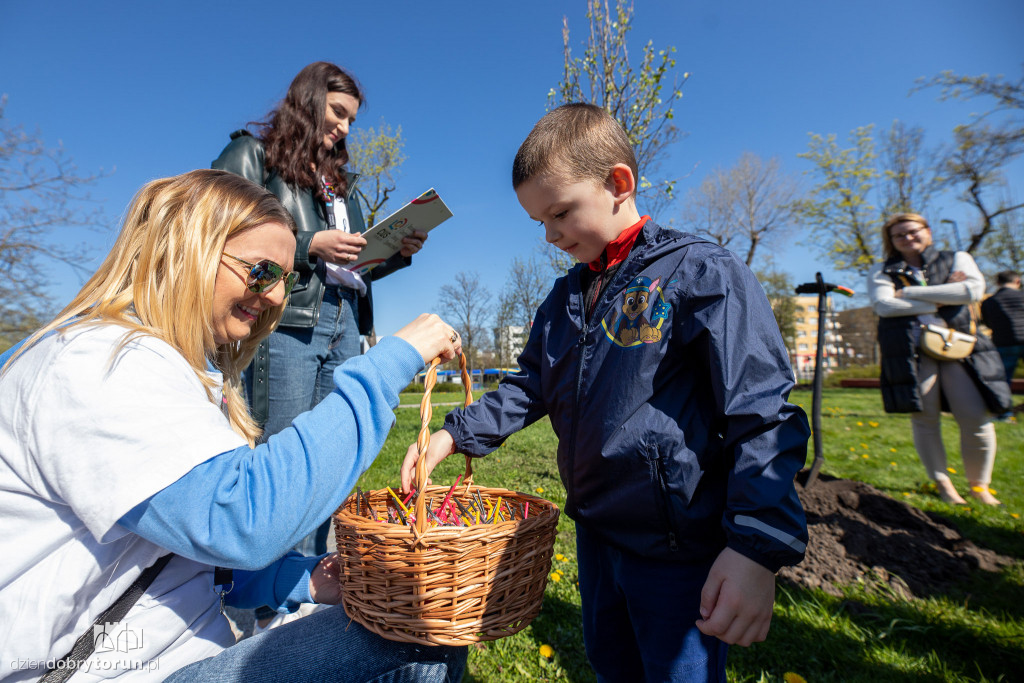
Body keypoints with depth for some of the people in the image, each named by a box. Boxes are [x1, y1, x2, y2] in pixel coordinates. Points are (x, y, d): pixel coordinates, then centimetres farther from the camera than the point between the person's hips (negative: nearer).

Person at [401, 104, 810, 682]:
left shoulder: (702, 274, -15)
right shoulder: (565, 298, 7)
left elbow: (763, 418, -18)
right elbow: (530, 388, 11)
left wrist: (758, 547, -25)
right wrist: (455, 434, -1)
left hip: (680, 547, -6)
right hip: (595, 531, 7)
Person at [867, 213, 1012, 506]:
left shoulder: (957, 259, 16)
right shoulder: (882, 272, 11)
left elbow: (973, 289, -5)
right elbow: (883, 305, -8)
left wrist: (908, 292, -6)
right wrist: (939, 302, -5)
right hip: (910, 351, -1)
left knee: (977, 419, -3)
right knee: (925, 419, 1)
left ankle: (980, 485, 15)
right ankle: (942, 483, 16)